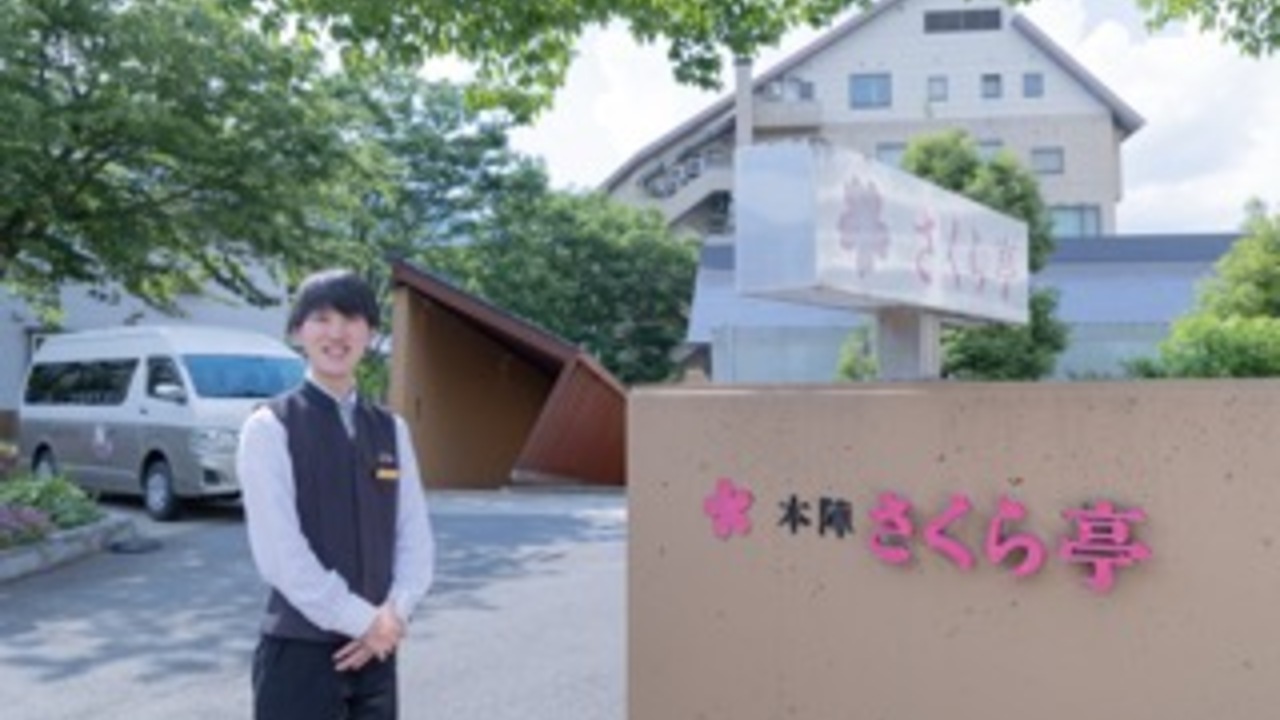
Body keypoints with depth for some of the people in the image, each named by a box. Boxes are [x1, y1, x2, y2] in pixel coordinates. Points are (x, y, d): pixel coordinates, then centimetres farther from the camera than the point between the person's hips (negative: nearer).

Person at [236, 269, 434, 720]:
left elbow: (415, 537, 6)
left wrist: (393, 614, -10)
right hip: (300, 652, -5)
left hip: (374, 651, 6)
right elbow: (279, 553, -15)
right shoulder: (270, 428, -9)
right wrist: (363, 621, -14)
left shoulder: (391, 429, 8)